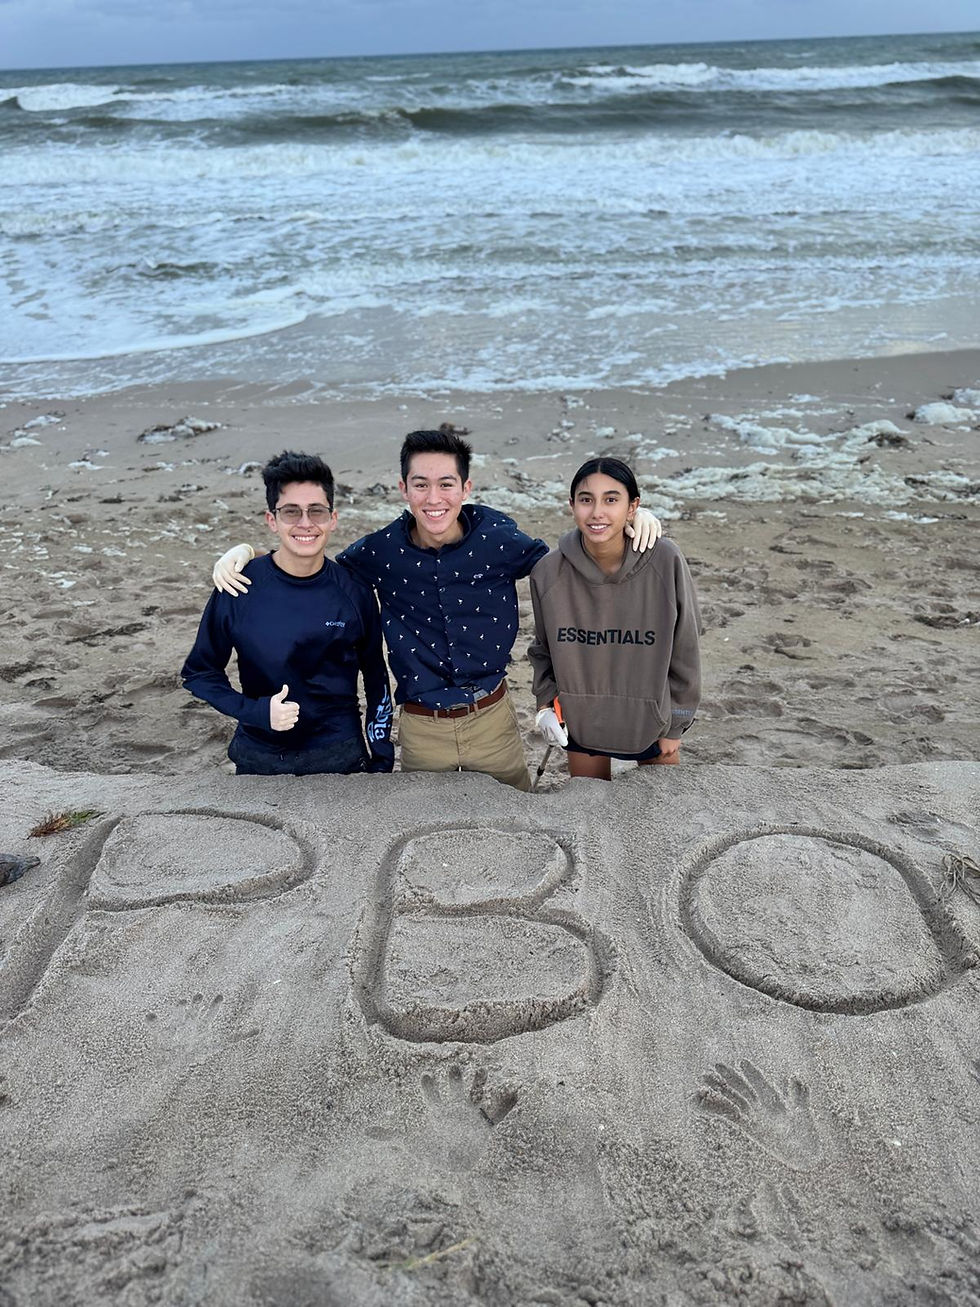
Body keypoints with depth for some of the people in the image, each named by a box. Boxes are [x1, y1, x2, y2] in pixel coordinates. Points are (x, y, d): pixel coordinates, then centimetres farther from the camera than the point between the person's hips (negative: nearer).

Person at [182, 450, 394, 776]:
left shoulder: (353, 591, -8)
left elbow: (376, 678, 4)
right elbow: (199, 672, -1)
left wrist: (381, 761, 2)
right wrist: (256, 711, -17)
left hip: (340, 759, 0)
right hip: (258, 760, 0)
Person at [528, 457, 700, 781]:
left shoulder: (665, 562, -20)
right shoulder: (548, 572, -15)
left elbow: (684, 649, -8)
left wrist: (674, 725, -2)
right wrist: (545, 702, -9)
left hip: (650, 716, -1)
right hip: (579, 719, 1)